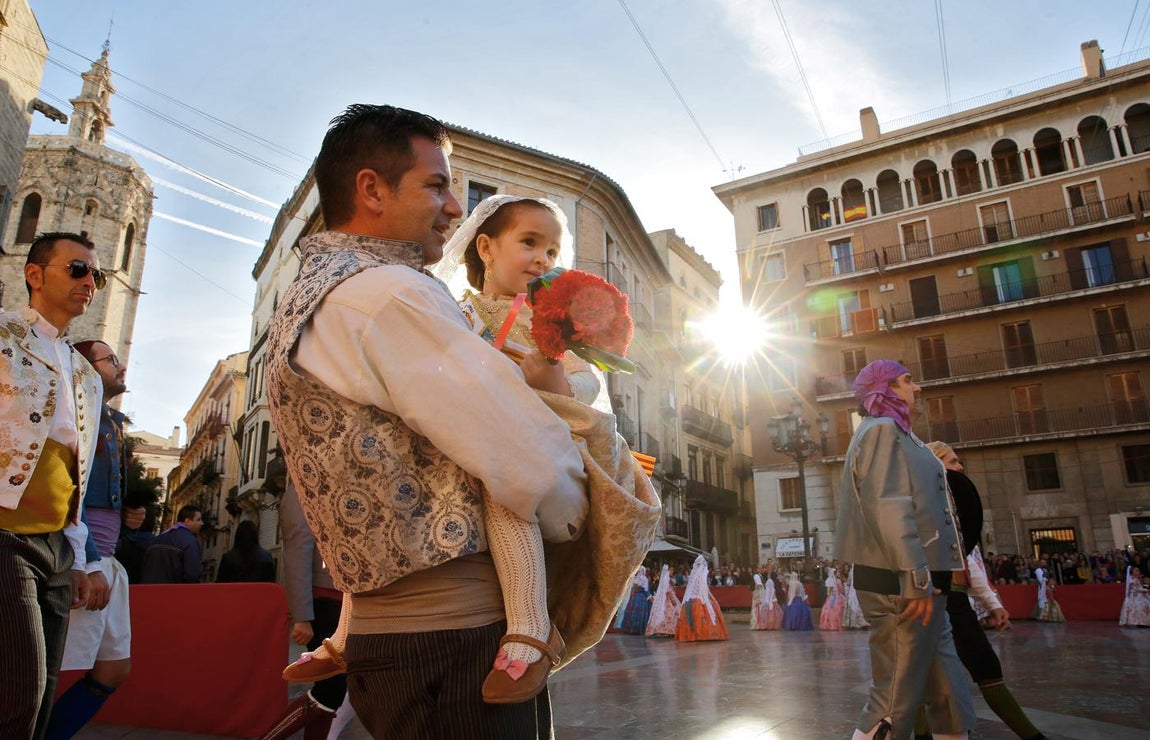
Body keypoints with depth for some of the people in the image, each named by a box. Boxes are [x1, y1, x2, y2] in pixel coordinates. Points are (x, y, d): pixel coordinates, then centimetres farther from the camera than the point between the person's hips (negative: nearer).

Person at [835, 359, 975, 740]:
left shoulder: (895, 434, 24)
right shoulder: (882, 430, -8)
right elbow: (889, 510, -20)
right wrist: (917, 579, -23)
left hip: (913, 583, 10)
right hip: (901, 586, -10)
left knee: (951, 701, 14)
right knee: (895, 701, -5)